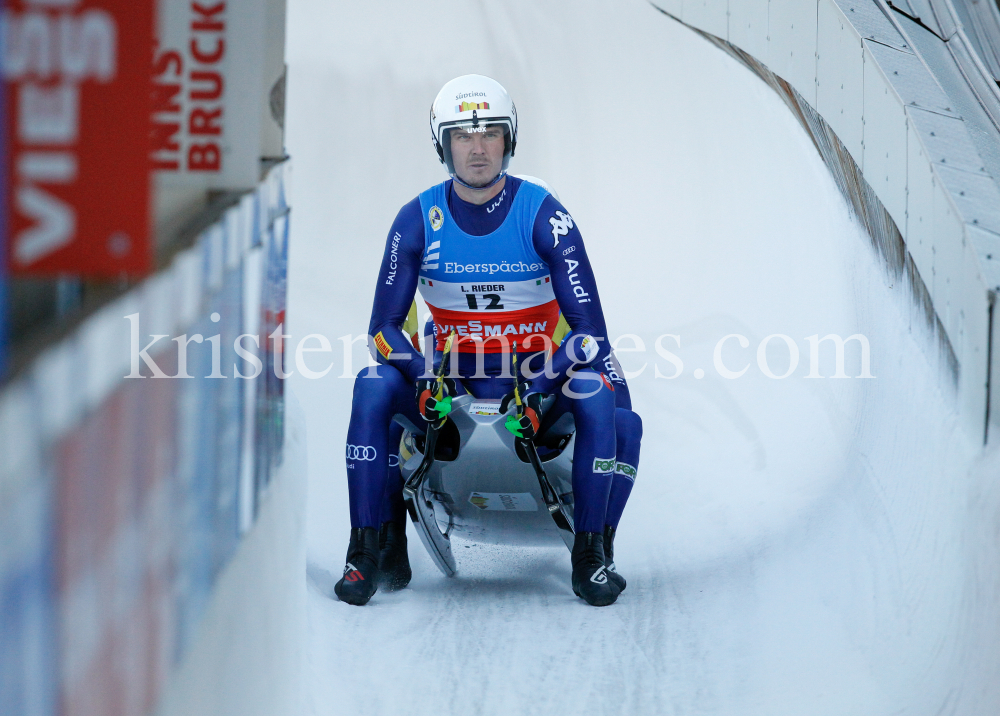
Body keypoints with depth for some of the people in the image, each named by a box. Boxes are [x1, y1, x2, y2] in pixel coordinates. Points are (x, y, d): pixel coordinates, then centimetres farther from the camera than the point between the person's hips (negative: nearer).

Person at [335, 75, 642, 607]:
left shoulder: (543, 215, -9)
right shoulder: (418, 220, -4)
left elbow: (588, 327, -13)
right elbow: (385, 324, -3)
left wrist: (538, 389, -29)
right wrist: (423, 378, -24)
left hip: (537, 378, -1)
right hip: (450, 381, 1)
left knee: (599, 399, -31)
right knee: (373, 388, -26)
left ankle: (593, 553, -17)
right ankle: (372, 551, -20)